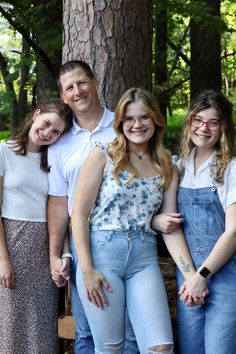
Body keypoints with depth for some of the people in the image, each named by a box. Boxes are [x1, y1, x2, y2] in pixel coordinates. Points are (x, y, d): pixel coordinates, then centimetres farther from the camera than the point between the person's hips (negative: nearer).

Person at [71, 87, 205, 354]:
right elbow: (79, 214, -4)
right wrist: (87, 270, -10)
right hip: (101, 255, -3)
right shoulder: (103, 156, -1)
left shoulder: (166, 167, 9)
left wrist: (190, 273, -6)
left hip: (145, 260, 3)